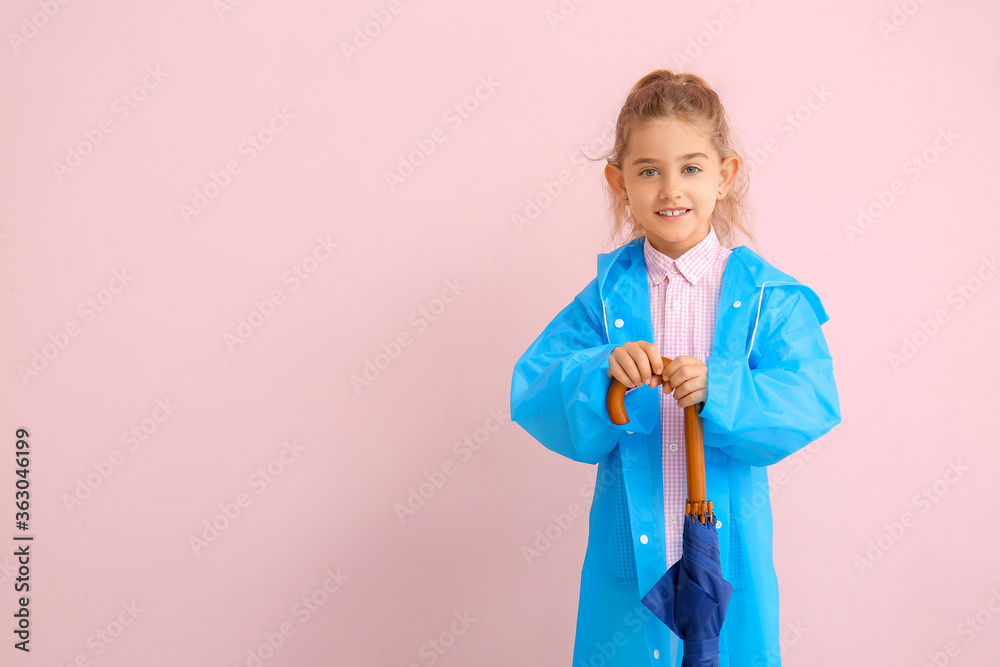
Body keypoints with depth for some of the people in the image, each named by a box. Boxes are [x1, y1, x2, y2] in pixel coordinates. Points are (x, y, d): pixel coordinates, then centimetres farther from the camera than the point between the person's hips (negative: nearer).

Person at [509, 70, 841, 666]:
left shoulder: (766, 295, -5)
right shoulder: (608, 293, -2)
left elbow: (809, 404, -15)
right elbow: (533, 396, -8)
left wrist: (720, 390, -31)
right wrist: (601, 372, -27)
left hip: (726, 545, -1)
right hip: (629, 549, 1)